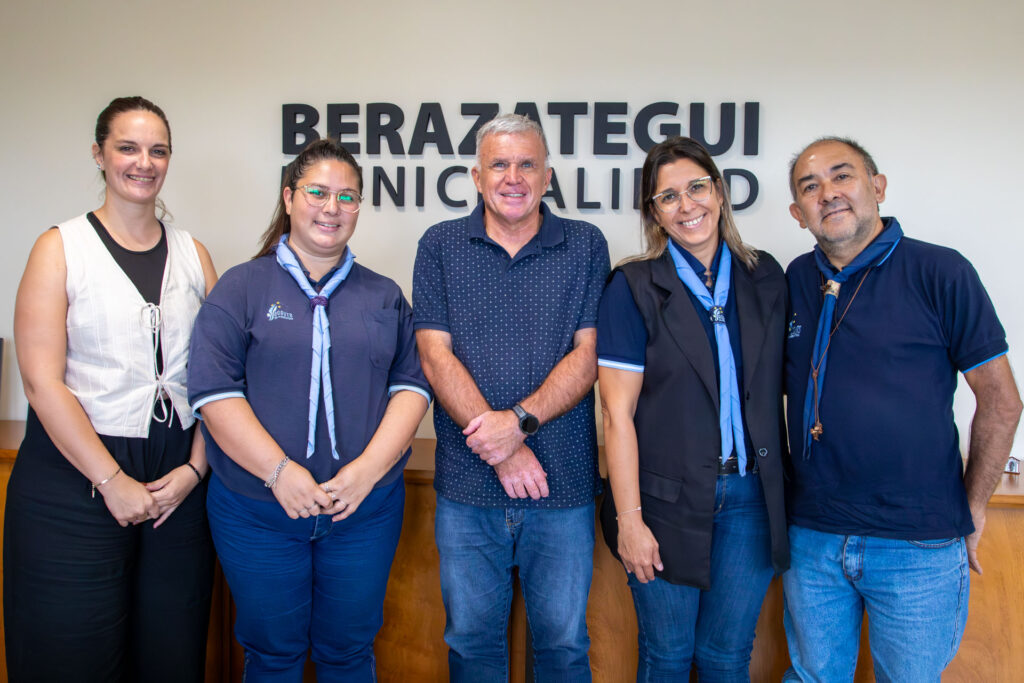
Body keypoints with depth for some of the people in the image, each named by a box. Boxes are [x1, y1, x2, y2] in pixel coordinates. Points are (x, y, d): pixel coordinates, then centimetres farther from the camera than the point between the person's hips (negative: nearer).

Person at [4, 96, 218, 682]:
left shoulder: (193, 254, 9)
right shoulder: (60, 248, 0)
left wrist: (195, 467, -5)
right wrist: (112, 481, -12)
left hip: (178, 477, 3)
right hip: (76, 478, -3)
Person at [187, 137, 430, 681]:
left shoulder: (383, 296, 9)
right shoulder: (242, 288, 1)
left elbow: (412, 385, 2)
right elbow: (213, 390, -8)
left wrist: (369, 466, -13)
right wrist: (279, 471, -17)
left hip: (366, 508, 2)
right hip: (257, 509, -1)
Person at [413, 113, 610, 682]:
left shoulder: (586, 246, 3)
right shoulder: (440, 246, 4)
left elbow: (588, 354, -4)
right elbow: (435, 353, -4)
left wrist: (520, 420, -18)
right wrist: (500, 449, -12)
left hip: (563, 482, 0)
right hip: (467, 484, 1)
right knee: (471, 637, 15)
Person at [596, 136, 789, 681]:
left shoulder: (765, 279, 6)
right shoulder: (633, 288, -6)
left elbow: (778, 385, 10)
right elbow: (619, 413, -9)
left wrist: (784, 489, 3)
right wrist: (629, 519, -11)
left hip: (751, 497, 3)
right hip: (669, 500, -3)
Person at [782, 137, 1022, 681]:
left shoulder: (941, 274, -8)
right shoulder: (793, 282, 3)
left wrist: (971, 509, 0)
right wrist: (781, 486, 8)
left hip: (919, 546, -3)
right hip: (811, 535, 3)